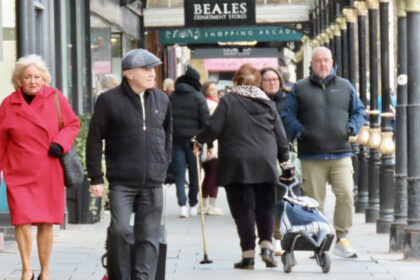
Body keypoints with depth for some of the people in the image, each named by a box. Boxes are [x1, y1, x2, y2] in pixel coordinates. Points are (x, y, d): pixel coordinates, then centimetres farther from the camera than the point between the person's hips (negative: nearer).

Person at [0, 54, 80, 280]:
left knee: (46, 223, 3)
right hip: (19, 172, -1)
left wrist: (60, 143, -9)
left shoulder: (55, 98, 1)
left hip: (49, 172, 1)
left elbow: (73, 124, 9)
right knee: (22, 220, -11)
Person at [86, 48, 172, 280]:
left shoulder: (162, 100, 10)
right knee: (120, 230, -13)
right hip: (121, 181, -4)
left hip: (153, 183, 4)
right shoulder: (109, 100, -4)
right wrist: (96, 178, -3)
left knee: (148, 237, 4)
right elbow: (94, 140, -1)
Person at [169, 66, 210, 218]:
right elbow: (205, 121, -7)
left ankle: (182, 205, -11)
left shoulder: (170, 98, 6)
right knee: (194, 173, 11)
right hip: (193, 141, -2)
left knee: (179, 174, 2)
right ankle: (193, 205, 19)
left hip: (175, 141, 2)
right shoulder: (198, 97, -4)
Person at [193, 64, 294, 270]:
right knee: (265, 206, 13)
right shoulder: (268, 104, 9)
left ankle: (248, 255, -1)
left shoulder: (228, 101, -1)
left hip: (236, 163, -2)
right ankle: (266, 245, -2)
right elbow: (281, 136, 10)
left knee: (243, 208, 1)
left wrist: (199, 140, 12)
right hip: (265, 164, 2)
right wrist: (285, 162, 18)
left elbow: (214, 129, -7)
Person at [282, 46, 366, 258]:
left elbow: (359, 111, 20)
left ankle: (341, 239, -1)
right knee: (314, 201, -1)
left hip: (341, 155, 1)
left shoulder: (345, 87, 15)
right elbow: (287, 116, 8)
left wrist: (351, 128, 1)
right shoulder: (300, 89, 10)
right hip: (311, 157, -1)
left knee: (346, 195, -12)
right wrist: (299, 131, -9)